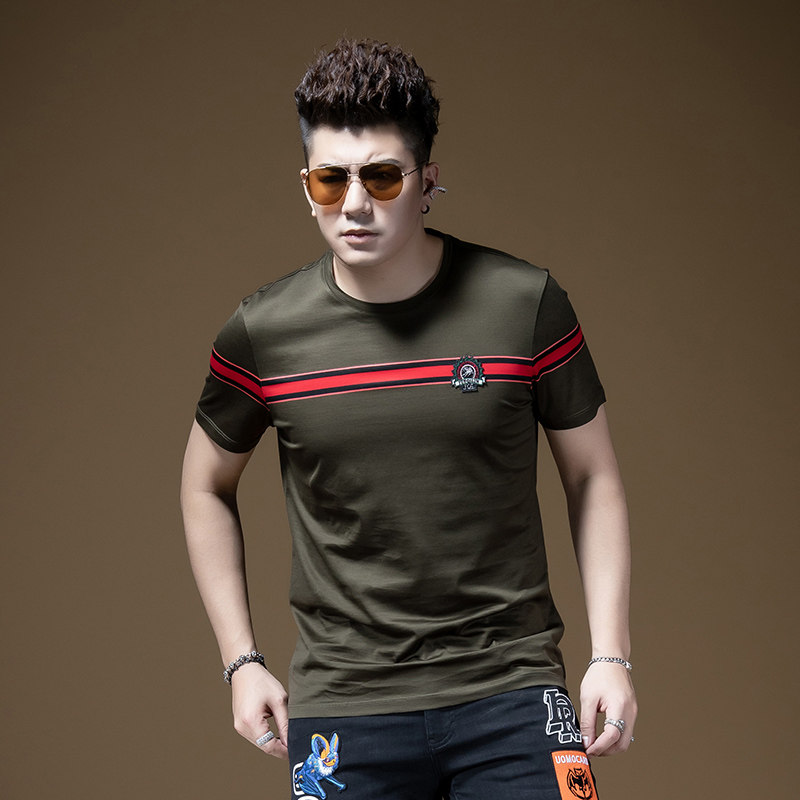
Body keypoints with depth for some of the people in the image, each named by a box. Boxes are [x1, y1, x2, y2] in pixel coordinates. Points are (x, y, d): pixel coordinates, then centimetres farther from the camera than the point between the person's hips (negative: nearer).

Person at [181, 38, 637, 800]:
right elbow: (206, 486, 14)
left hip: (510, 689, -1)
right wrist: (240, 659, 9)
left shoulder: (525, 304, -5)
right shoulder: (263, 334, -2)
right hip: (341, 705, 1)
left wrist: (611, 653, -1)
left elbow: (592, 476, 5)